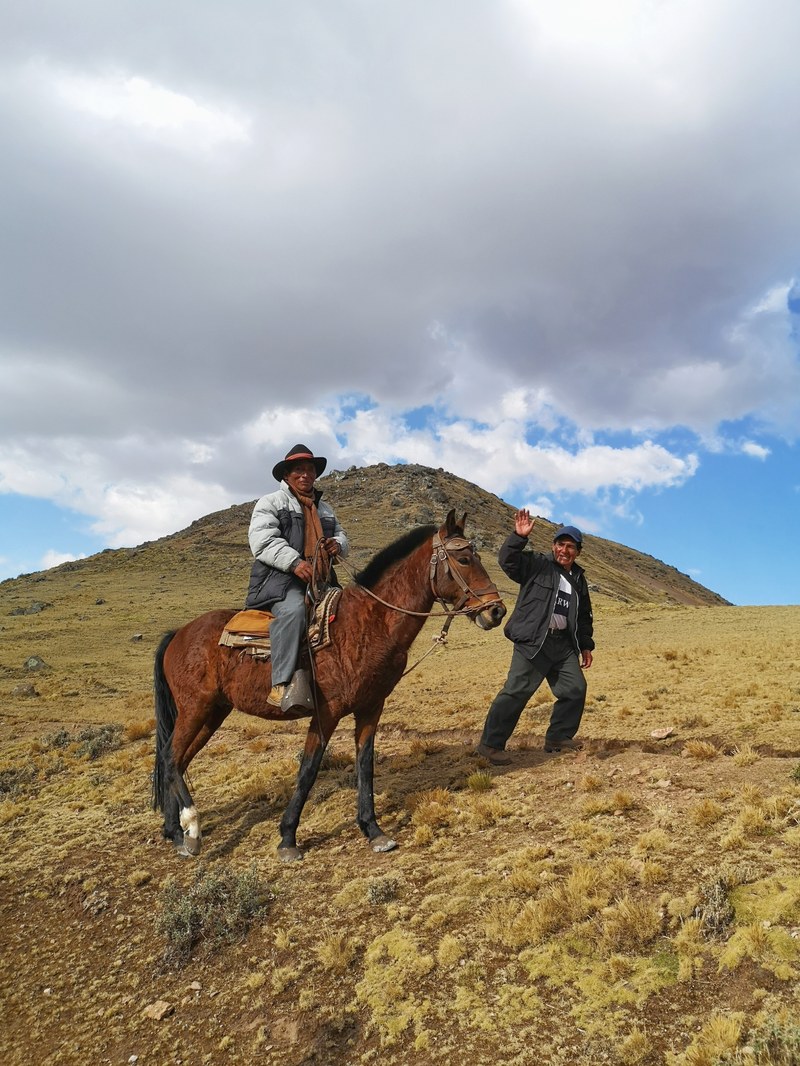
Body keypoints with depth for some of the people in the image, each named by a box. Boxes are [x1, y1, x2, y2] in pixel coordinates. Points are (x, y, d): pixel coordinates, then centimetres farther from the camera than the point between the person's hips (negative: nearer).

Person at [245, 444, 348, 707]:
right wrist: (295, 562, -24)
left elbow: (340, 534, 31)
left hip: (321, 581, 7)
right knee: (293, 609, -37)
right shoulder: (270, 502, 7)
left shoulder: (325, 509, 28)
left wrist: (338, 545, 3)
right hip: (280, 578, -7)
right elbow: (262, 540, -9)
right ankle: (280, 685, -38)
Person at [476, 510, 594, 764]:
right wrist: (518, 536, -31)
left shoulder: (579, 579, 17)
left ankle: (558, 737, 26)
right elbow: (507, 561, -18)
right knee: (517, 691, -10)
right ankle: (491, 744, -3)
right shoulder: (536, 565, -1)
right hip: (533, 641, -7)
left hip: (564, 644, 7)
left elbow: (584, 617, 24)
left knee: (575, 689, 8)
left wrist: (586, 646, 20)